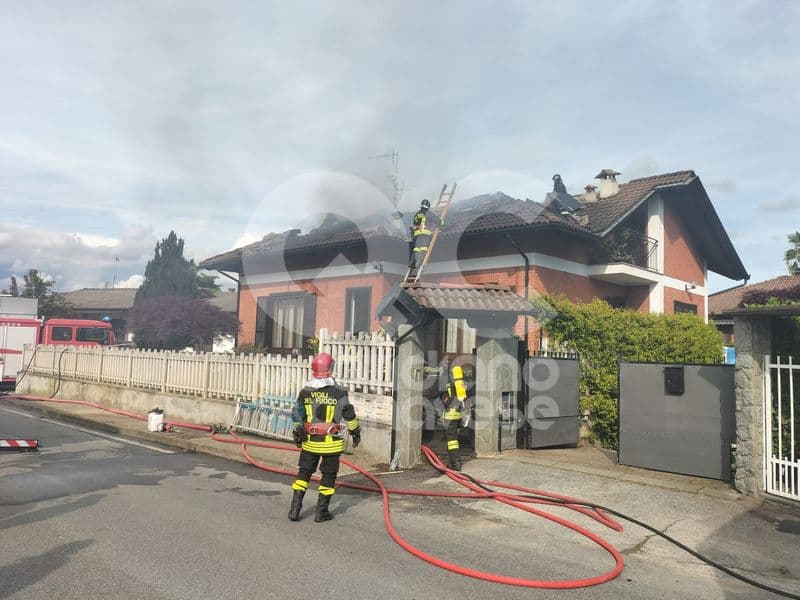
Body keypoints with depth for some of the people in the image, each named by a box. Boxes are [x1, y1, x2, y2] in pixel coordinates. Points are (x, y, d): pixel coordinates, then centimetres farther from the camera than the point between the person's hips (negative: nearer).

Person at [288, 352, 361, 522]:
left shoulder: (305, 392, -1)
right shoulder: (339, 392, -11)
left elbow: (297, 416, 7)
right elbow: (349, 415, -4)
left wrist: (297, 435, 22)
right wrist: (356, 433, 10)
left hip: (310, 441, 3)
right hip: (331, 443, -3)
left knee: (303, 473, 15)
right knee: (328, 475, 10)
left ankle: (294, 510, 14)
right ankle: (321, 512, 16)